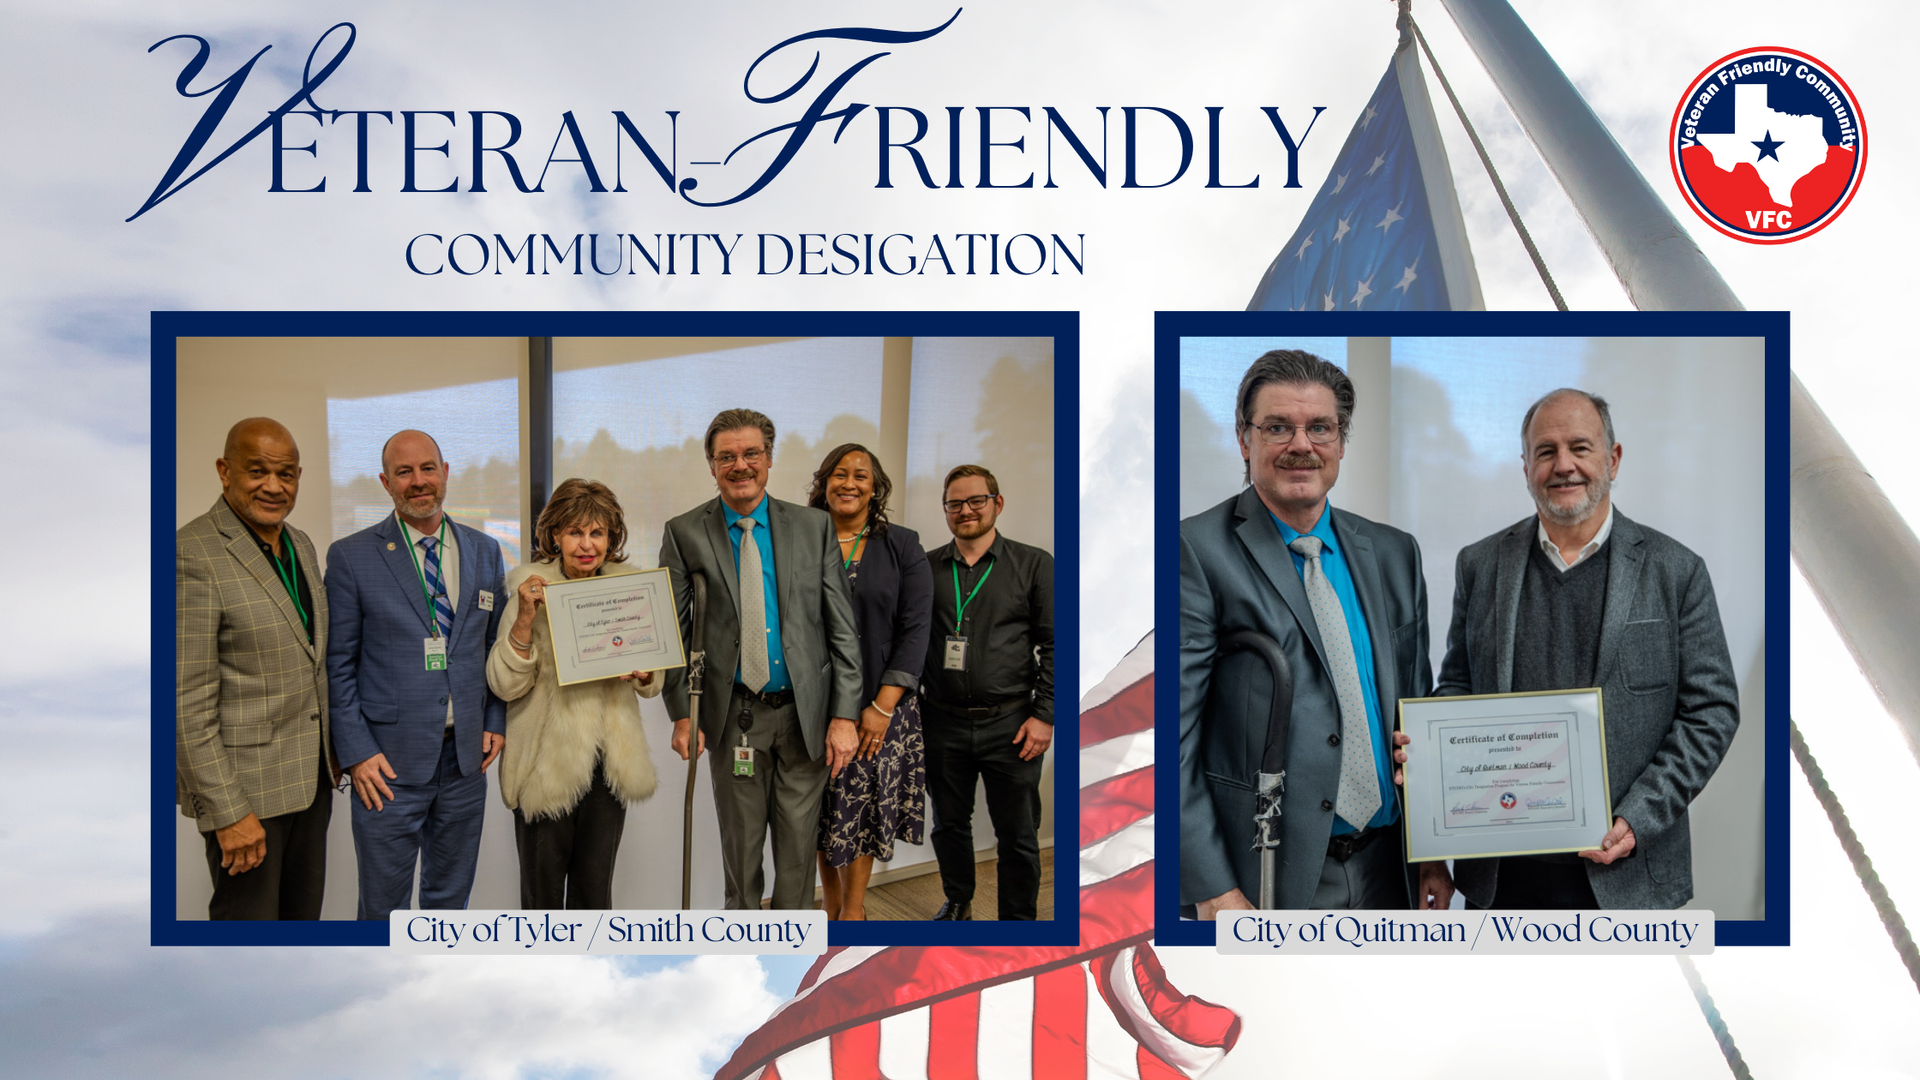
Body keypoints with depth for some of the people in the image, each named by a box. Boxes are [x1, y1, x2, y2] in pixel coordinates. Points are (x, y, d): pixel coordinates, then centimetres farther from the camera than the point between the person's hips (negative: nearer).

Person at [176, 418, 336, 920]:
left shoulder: (301, 544, 9)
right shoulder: (192, 554, -17)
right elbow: (187, 702, -20)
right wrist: (229, 812, -21)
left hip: (311, 776, 8)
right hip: (245, 783, -8)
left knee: (304, 915, 17)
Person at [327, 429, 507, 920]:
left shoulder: (484, 551, 7)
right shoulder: (351, 557, -5)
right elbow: (338, 665, -5)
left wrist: (496, 722, 4)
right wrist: (356, 753, -10)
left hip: (465, 758, 4)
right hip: (389, 762, -3)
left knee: (450, 897, 16)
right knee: (384, 906, 6)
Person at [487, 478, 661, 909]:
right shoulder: (533, 589, -7)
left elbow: (653, 685, 14)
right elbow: (504, 685, -11)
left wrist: (644, 675, -9)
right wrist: (525, 619, -22)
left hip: (609, 762, 3)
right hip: (547, 764, -3)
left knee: (595, 889, 11)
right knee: (542, 892, 7)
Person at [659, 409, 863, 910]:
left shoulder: (814, 526, 2)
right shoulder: (685, 533, 1)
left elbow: (842, 628, 1)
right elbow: (674, 632, 2)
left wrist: (844, 714, -5)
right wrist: (682, 713, -5)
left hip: (804, 713, 1)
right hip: (734, 714, 0)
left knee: (798, 846, 7)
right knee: (741, 847, 10)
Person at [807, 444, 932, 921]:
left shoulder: (902, 546, 2)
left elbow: (915, 629, -3)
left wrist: (883, 705, -10)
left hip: (880, 705, -1)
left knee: (869, 803, 2)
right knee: (823, 807, 7)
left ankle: (854, 906, 18)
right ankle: (831, 902, 23)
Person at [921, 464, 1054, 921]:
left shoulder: (1033, 565, 1)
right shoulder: (925, 568, 7)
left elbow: (1054, 645, -1)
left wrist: (1044, 715, -7)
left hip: (1010, 724, -2)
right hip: (943, 723, 2)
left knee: (1018, 833, 3)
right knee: (949, 823, 15)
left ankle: (1020, 920, 18)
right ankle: (957, 903, 36)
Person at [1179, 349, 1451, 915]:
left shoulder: (1395, 552, 11)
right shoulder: (1197, 550, -9)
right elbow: (1173, 734, -13)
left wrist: (1434, 853, 9)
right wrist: (1212, 891, -17)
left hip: (1386, 869, 5)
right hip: (1272, 881, -5)